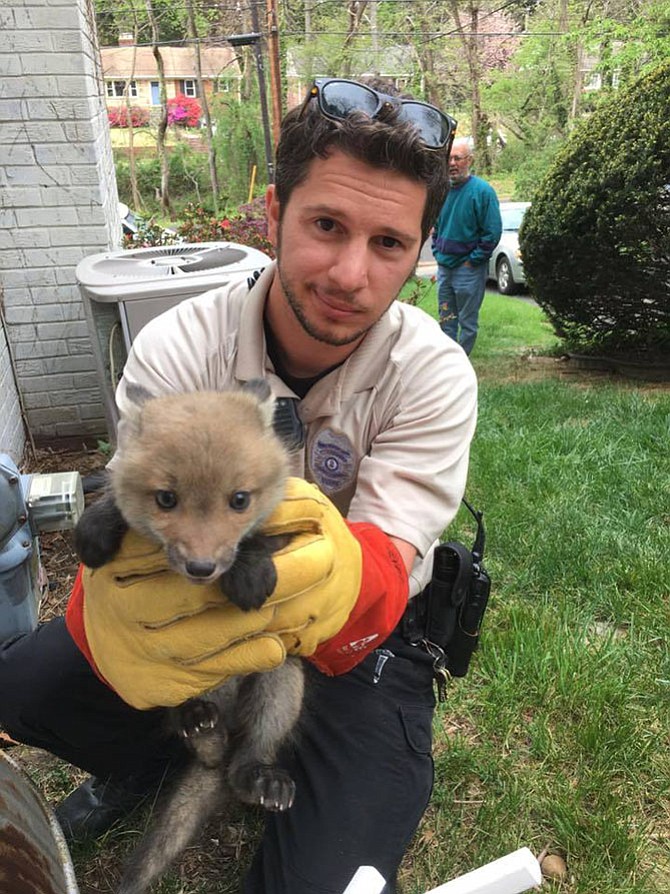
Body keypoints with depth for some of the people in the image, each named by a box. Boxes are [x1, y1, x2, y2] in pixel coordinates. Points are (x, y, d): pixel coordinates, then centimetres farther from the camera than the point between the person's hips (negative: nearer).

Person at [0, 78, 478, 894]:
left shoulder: (434, 376, -21)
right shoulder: (177, 347, -19)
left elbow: (381, 574, -30)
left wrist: (324, 568, -55)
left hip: (364, 635, -1)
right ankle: (145, 761, 19)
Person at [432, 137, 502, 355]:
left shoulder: (482, 191, -11)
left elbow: (493, 232, -13)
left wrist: (473, 260, -14)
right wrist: (437, 252, 10)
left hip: (468, 268, -7)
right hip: (444, 266, 7)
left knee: (468, 322, 2)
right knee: (446, 320, 13)